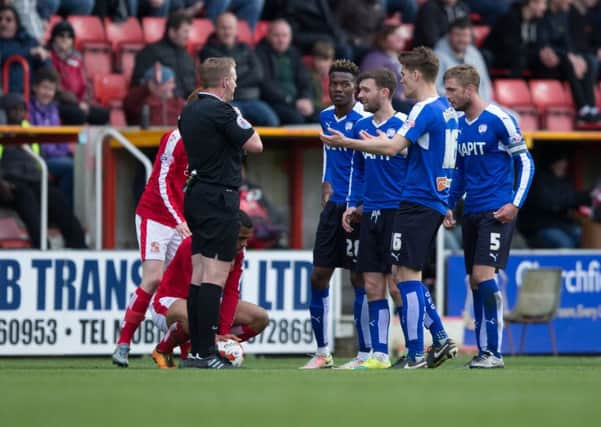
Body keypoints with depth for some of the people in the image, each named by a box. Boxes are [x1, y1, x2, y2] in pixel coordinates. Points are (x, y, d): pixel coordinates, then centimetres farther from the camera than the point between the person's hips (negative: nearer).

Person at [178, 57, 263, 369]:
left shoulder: (190, 111, 12)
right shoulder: (221, 111, -14)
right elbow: (255, 145, -12)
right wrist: (243, 122, 5)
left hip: (196, 194, 9)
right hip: (219, 197, -9)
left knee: (199, 274, 9)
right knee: (215, 276, -10)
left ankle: (196, 351, 10)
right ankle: (205, 353, -13)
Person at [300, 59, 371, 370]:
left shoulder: (364, 119, -12)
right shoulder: (326, 117, 11)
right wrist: (327, 185, 15)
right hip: (334, 205, 7)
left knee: (360, 278, -4)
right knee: (319, 276, 5)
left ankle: (365, 354, 2)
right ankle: (322, 351, 13)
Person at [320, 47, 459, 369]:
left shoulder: (426, 110, -14)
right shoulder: (445, 109, 15)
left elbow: (392, 148, -22)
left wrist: (347, 143, -16)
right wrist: (389, 142, 24)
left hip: (418, 202, -10)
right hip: (435, 202, 10)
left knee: (406, 275, -6)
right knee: (405, 276, 14)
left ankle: (415, 354, -6)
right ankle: (440, 340, 10)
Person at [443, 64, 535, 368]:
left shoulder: (499, 120, -10)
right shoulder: (459, 125, 12)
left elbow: (525, 163, -7)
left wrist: (515, 204, -15)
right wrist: (449, 205, 14)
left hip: (496, 212, -7)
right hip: (471, 213, 7)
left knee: (483, 275, -16)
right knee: (475, 283, 6)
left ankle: (494, 352, -12)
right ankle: (483, 351, 11)